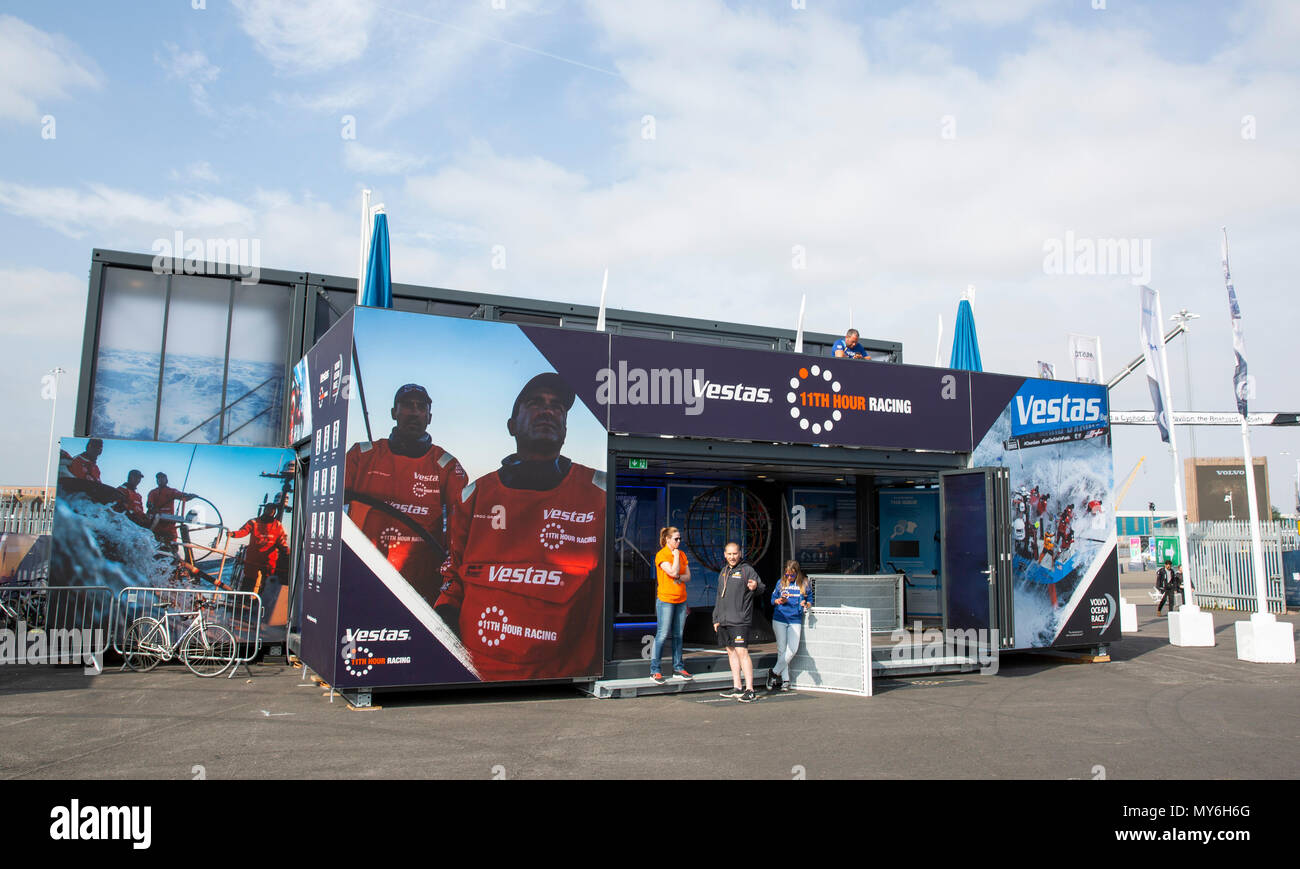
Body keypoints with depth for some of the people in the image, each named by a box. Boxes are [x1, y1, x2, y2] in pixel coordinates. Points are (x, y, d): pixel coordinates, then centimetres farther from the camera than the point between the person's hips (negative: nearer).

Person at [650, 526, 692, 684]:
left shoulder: (681, 554, 11)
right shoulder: (661, 555, -9)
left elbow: (688, 576, 9)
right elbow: (673, 572, -20)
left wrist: (679, 577, -11)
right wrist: (676, 555, -9)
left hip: (681, 600, 6)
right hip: (666, 600, -6)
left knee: (678, 635, 10)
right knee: (662, 635, -7)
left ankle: (678, 668, 17)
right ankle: (655, 670, -1)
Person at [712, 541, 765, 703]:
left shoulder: (747, 570, -3)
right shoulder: (723, 572, 19)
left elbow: (762, 588, -10)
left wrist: (755, 587, -34)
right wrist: (716, 619, 22)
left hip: (740, 621, -8)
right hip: (724, 622, 8)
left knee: (742, 652, -12)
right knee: (731, 652, 11)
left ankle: (749, 690, -10)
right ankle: (737, 688, 18)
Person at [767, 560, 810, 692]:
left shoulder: (804, 584, 5)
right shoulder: (781, 583, 6)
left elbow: (810, 601, 15)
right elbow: (773, 599, 12)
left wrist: (806, 605, -7)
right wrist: (779, 601, -9)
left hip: (795, 620, 0)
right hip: (779, 619, 0)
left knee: (792, 649, -11)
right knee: (782, 649, 1)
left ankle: (775, 673, 1)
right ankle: (785, 680, 8)